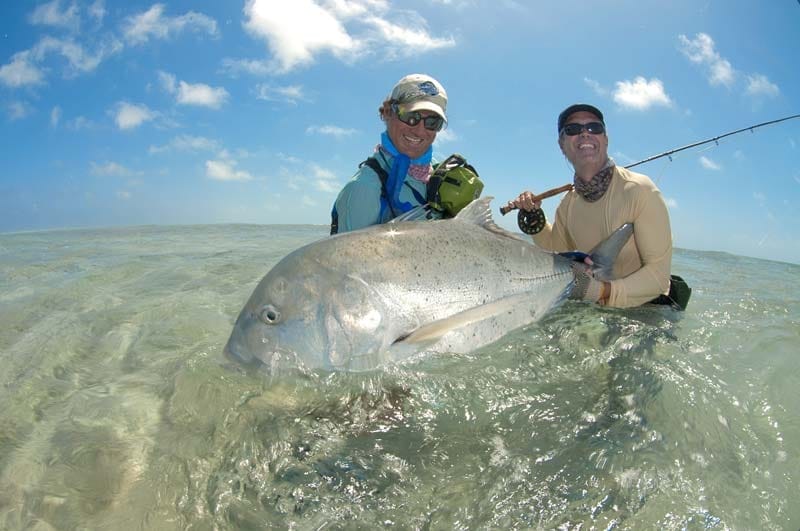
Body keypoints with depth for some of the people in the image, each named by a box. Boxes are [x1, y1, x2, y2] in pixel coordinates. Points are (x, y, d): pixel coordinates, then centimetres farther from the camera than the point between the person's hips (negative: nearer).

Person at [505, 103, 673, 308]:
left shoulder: (640, 190, -17)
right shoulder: (568, 204, 1)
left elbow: (659, 272, -18)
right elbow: (559, 253, 16)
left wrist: (603, 291, -31)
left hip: (648, 309, -4)